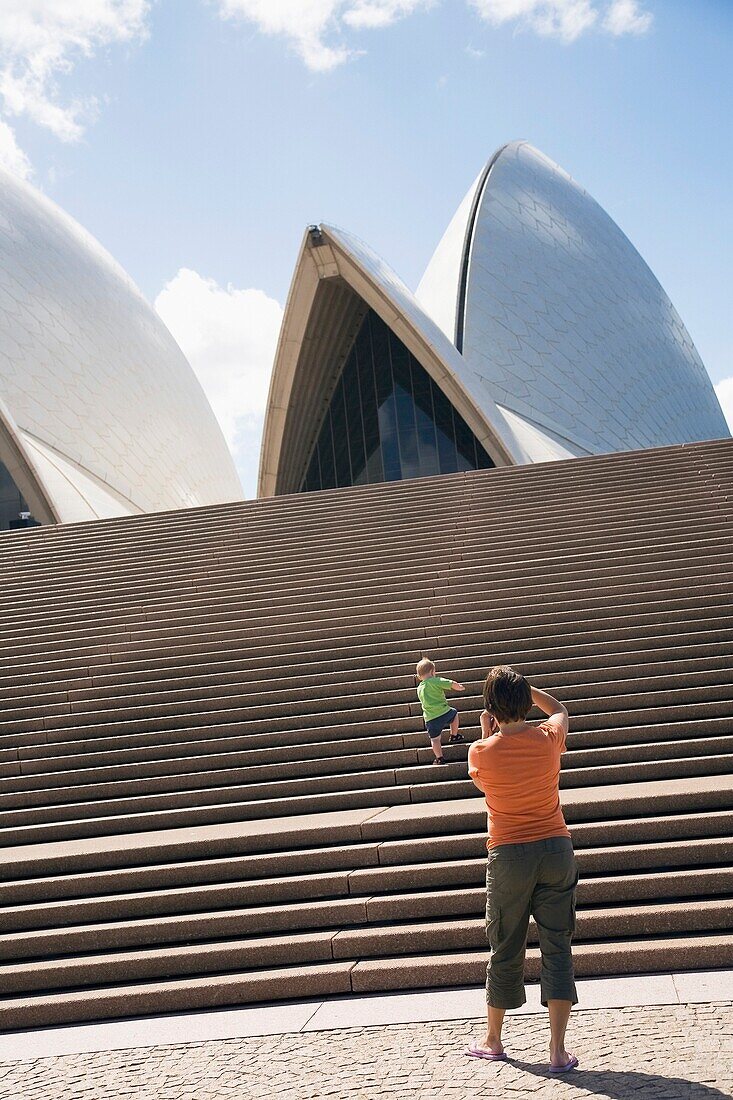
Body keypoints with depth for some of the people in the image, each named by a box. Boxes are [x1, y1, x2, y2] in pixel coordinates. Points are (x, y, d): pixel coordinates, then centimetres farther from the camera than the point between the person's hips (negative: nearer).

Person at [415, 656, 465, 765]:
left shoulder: (419, 689, 13)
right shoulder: (436, 681, -6)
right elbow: (452, 684, -13)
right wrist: (460, 687, 7)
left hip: (430, 718, 3)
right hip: (444, 713, -3)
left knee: (435, 739, 12)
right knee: (454, 713, 29)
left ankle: (439, 758, 7)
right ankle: (454, 736, 36)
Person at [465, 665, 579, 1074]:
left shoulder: (482, 752, -11)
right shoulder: (550, 736, -6)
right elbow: (559, 709, 18)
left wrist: (486, 734, 13)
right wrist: (522, 687, 17)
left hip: (509, 855, -1)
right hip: (556, 849, 1)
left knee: (506, 951, 12)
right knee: (557, 948, 5)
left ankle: (493, 1040, 29)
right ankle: (559, 1050, 3)